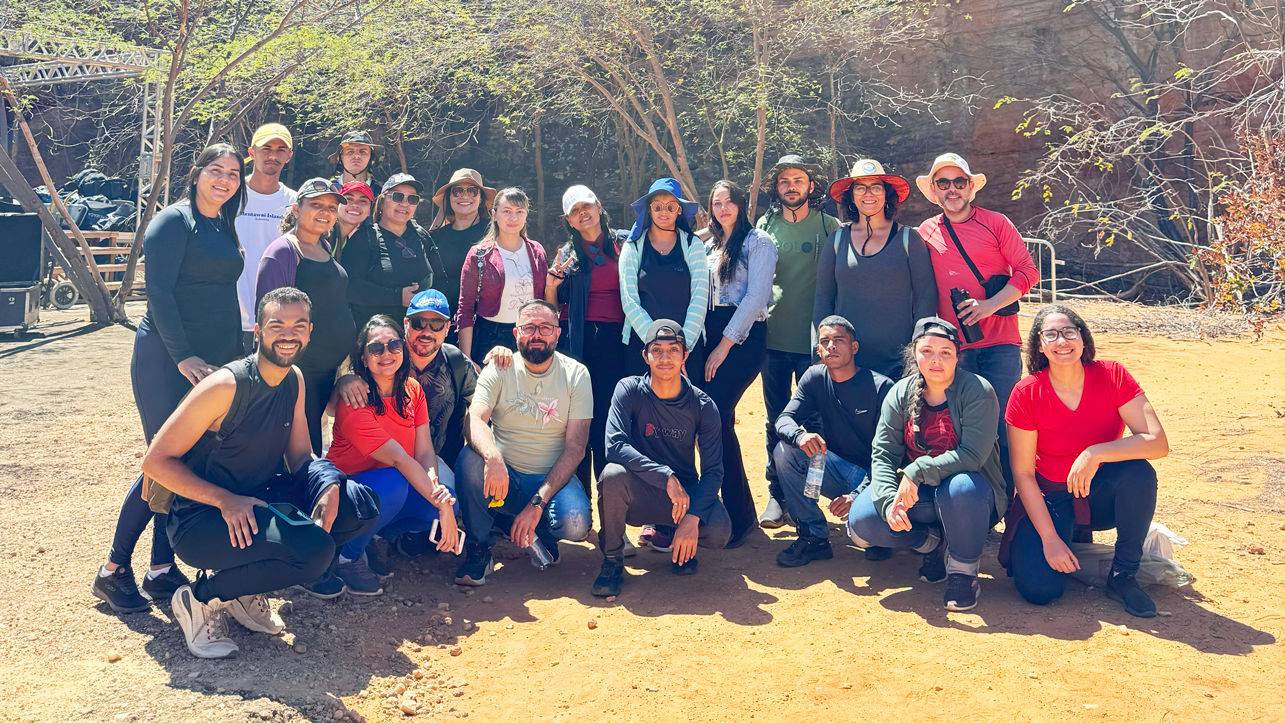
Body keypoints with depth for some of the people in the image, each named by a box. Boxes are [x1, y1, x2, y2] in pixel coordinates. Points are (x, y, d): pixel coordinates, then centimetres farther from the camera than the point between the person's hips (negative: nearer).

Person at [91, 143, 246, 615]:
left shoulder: (224, 228, 16)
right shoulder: (174, 221, -8)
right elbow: (158, 292, -15)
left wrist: (235, 355, 16)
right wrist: (184, 356, -21)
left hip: (211, 362, 7)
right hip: (166, 361, -7)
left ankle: (162, 570, 16)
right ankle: (113, 571, 7)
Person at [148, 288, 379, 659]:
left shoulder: (295, 380, 3)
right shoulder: (225, 386, -19)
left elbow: (300, 457, 9)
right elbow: (156, 461, -16)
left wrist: (330, 486, -14)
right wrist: (225, 500, -27)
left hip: (261, 500, 8)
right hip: (202, 518, -7)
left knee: (362, 508, -8)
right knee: (314, 547, -30)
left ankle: (245, 586, 3)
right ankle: (200, 598, -6)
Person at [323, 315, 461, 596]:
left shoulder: (412, 390, -2)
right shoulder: (354, 404, -23)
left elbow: (425, 451, -9)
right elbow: (399, 459, -28)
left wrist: (434, 483, -31)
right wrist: (441, 506, -31)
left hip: (397, 486, 6)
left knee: (446, 498, -20)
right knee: (393, 484, -37)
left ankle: (379, 534, 5)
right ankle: (348, 556, -13)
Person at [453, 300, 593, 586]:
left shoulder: (576, 375, -4)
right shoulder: (499, 370, -3)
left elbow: (575, 447, -9)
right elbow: (473, 420, -20)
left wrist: (537, 503, -20)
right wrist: (493, 457, -44)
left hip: (552, 477, 0)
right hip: (503, 477, 1)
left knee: (576, 524, -30)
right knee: (470, 458, -31)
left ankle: (535, 531, 7)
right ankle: (478, 549, -10)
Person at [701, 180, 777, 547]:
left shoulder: (758, 242, 0)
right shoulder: (709, 246, 21)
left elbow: (756, 296, -10)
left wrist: (725, 344, -14)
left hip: (745, 338, -6)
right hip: (712, 336, 6)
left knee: (715, 415, -16)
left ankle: (739, 515, -6)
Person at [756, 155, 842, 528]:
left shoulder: (829, 227, 1)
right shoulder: (766, 225, 9)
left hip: (812, 339, -2)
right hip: (773, 336, 3)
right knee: (776, 419, 9)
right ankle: (777, 495, 18)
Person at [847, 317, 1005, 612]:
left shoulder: (977, 391, -14)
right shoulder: (900, 393, -2)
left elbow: (972, 455, -23)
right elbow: (883, 454, -8)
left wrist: (917, 472, -31)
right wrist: (889, 501, -25)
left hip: (969, 497, -4)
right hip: (915, 494, 4)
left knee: (960, 488, -40)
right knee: (862, 521, -18)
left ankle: (964, 570, -12)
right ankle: (935, 543, 8)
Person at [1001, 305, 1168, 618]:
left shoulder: (1113, 376, -12)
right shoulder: (1026, 394, -14)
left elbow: (1159, 443, -21)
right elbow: (1022, 473, -11)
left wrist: (1096, 453, -34)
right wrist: (1050, 538, -16)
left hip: (1102, 493, 1)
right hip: (1050, 500, -1)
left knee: (1140, 472, -32)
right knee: (1039, 588, -20)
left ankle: (1123, 575, -11)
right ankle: (1074, 540, 16)